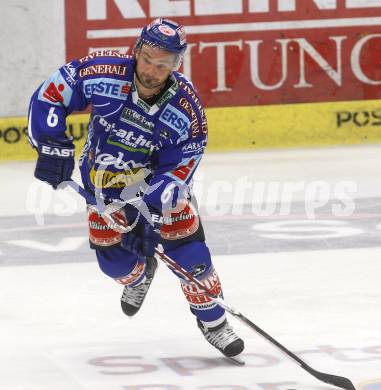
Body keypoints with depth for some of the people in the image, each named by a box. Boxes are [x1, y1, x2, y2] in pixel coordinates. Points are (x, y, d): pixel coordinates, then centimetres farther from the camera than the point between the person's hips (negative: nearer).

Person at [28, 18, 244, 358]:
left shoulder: (185, 104, -26)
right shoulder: (102, 73, -29)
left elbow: (183, 161, -20)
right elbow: (50, 96, -18)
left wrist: (153, 202, -33)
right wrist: (52, 147, -25)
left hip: (159, 175, -1)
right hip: (105, 180, 1)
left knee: (188, 250, -10)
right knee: (114, 259, 3)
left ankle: (213, 320, 10)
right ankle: (140, 275, 42)